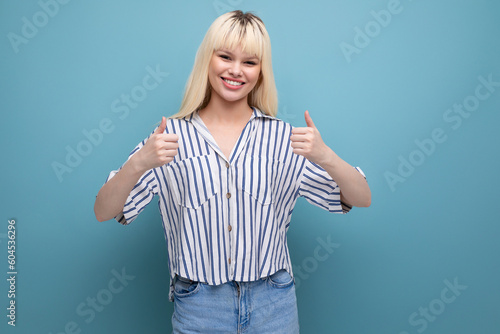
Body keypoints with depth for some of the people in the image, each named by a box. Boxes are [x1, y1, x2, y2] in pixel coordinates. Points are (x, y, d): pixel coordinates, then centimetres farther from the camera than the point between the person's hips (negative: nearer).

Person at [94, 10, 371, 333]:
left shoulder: (282, 137, -4)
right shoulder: (171, 136, -4)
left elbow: (362, 199, -4)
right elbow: (103, 212, -7)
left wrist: (325, 156, -23)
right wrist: (138, 163, -26)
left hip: (272, 305, 1)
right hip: (197, 307, 0)